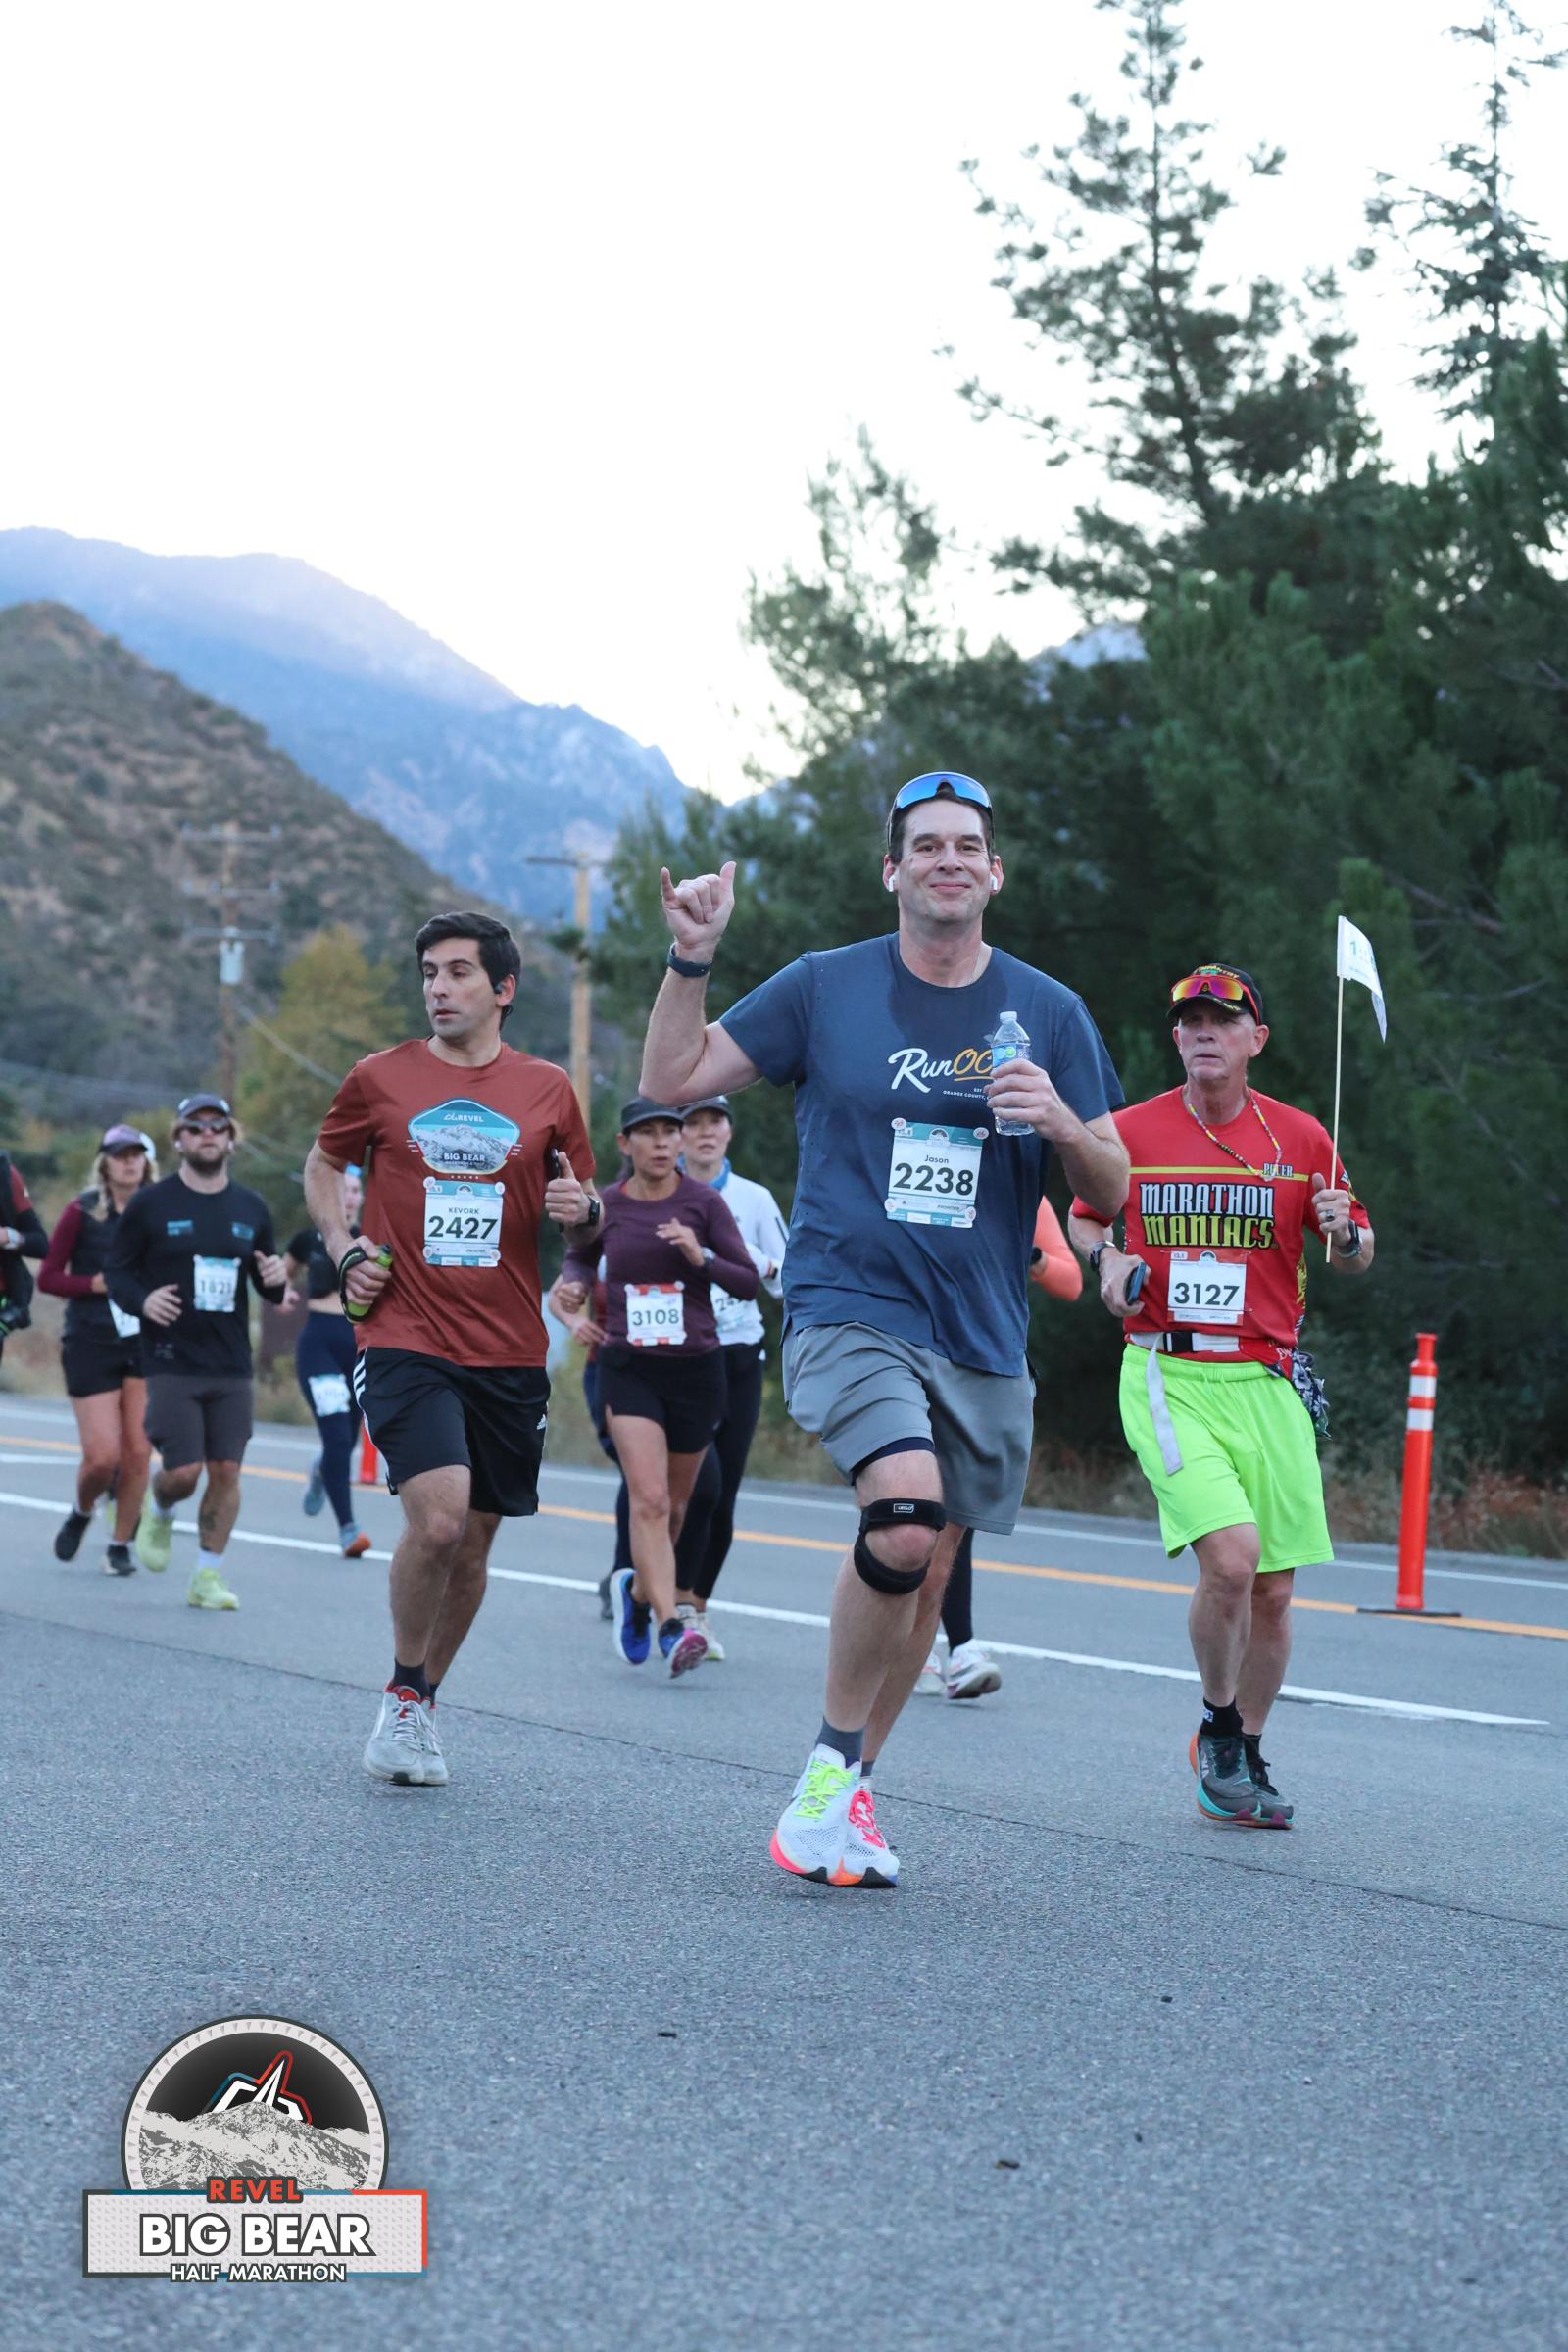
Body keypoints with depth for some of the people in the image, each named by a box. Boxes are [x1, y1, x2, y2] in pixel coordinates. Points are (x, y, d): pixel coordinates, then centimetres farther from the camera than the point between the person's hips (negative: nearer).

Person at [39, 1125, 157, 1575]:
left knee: (138, 1453, -2)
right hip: (91, 1346, -2)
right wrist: (100, 1284, -14)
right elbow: (48, 1277, -1)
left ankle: (121, 1546, 14)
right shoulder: (82, 1212, -2)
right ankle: (82, 1513, 25)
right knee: (103, 1456, -7)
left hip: (147, 1343, 2)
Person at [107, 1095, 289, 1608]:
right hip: (171, 1365, -3)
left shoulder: (252, 1209, 11)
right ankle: (158, 1512, 26)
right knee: (183, 1471, -10)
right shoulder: (151, 1204, 1)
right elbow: (115, 1268, 4)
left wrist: (275, 1281, -5)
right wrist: (140, 1299, -16)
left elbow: (268, 1287, 19)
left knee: (226, 1471, -2)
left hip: (233, 1367, 3)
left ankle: (208, 1577, 9)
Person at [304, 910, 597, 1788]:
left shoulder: (549, 1089, 6)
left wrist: (585, 1208, -7)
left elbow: (583, 1205, 16)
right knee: (437, 1516, -21)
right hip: (405, 1341, -3)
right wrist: (345, 1251, 3)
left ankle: (423, 1703, 30)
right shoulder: (379, 1079, 3)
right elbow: (324, 1165, 19)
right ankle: (403, 1698, 1)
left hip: (510, 1352, 3)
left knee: (473, 1544, 9)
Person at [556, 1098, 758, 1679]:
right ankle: (671, 1629, -22)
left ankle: (638, 1591, 40)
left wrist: (700, 1257, -21)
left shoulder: (704, 1202, -3)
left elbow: (748, 1282, -4)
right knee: (649, 1500, -18)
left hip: (697, 1369, 1)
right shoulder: (604, 1206, 1)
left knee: (674, 1508, 13)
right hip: (629, 1369, -1)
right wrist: (574, 1284, -2)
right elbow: (579, 1257, 20)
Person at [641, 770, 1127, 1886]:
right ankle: (830, 1761, -7)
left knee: (925, 1578, 10)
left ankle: (850, 1793, 28)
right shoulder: (826, 987, 1)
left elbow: (1111, 1192, 6)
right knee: (905, 1521, -27)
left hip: (982, 1340, 4)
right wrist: (693, 958, -10)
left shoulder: (1048, 1011, 6)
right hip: (849, 1309, -4)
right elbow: (673, 1078, 4)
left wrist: (1064, 1124, -15)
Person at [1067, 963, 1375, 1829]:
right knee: (1230, 1557, -20)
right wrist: (1106, 1257, -1)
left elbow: (1355, 1260, 11)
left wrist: (1345, 1231, -11)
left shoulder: (1302, 1138, 5)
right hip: (1166, 1377, -2)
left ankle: (1246, 1759, 25)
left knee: (1271, 1591, 4)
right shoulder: (1130, 1131, 3)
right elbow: (1083, 1214, 20)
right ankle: (1216, 1727, 5)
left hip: (1267, 1383, 2)